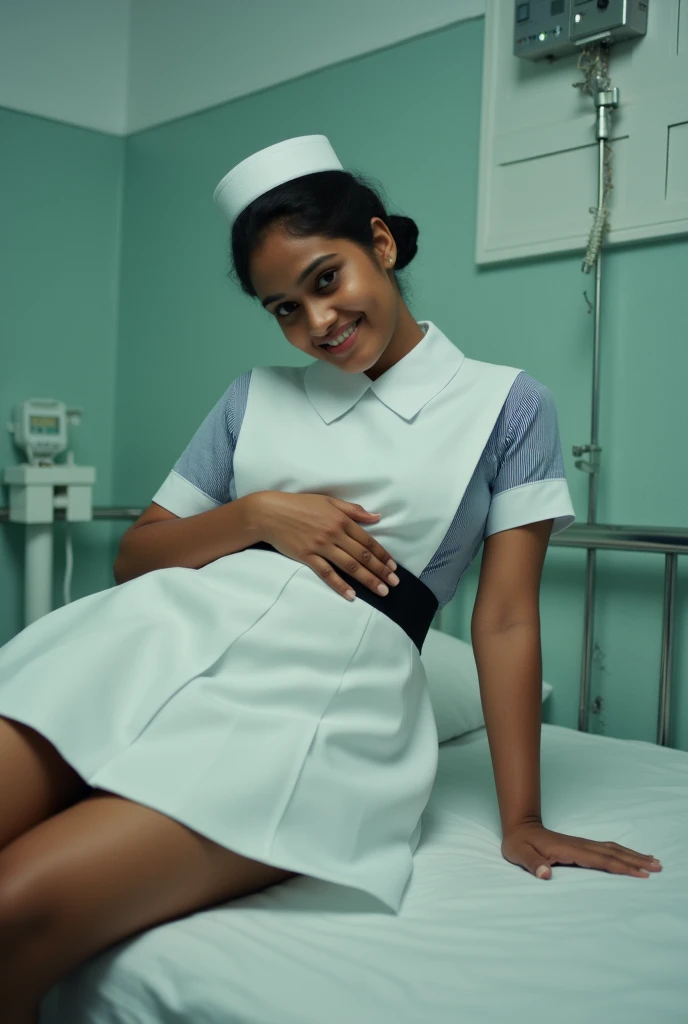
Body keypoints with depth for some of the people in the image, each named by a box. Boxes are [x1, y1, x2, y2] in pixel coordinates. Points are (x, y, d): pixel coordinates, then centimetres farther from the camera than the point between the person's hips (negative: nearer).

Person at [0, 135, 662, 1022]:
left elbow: (506, 620, 5)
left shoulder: (507, 405, 10)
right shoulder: (257, 397, 20)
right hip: (174, 628, 4)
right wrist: (258, 515, -1)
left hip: (329, 686, -4)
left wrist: (522, 820, 1)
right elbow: (135, 556, 18)